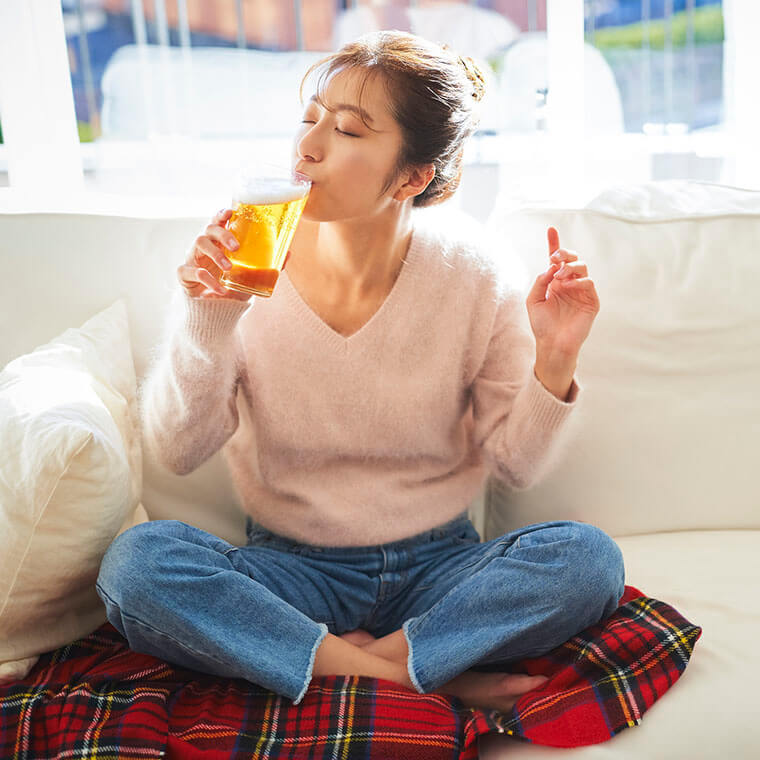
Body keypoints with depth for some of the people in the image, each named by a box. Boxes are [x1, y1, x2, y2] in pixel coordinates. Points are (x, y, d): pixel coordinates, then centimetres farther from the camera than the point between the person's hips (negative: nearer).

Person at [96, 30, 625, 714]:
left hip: (436, 565, 0)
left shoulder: (471, 277, -8)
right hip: (292, 569, 1)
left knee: (588, 558, -25)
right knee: (134, 562, -27)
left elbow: (516, 462, -2)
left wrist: (554, 360, -19)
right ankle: (431, 680, -21)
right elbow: (177, 452, -11)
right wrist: (208, 320, -25)